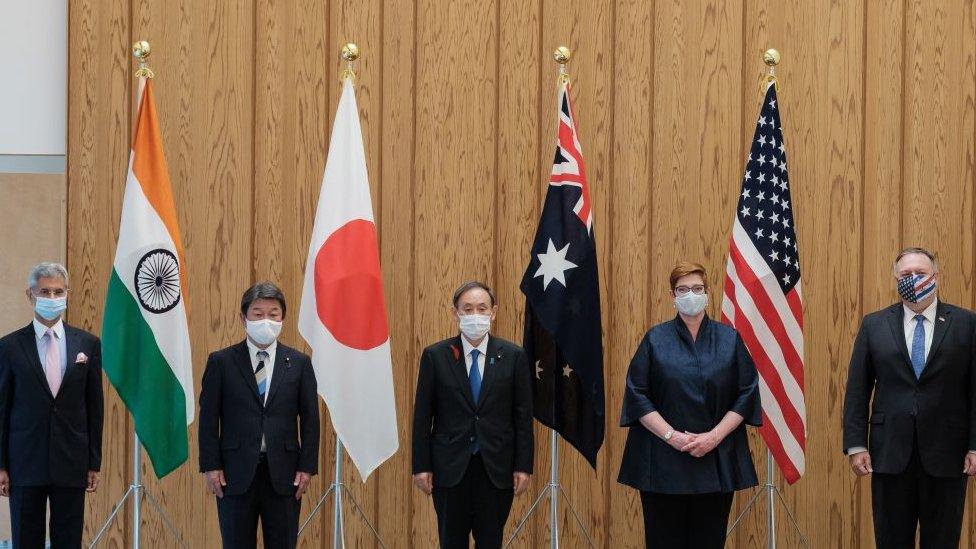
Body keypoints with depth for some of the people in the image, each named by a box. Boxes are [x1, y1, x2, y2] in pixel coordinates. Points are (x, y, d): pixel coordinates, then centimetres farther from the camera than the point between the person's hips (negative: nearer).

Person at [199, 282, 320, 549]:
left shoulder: (299, 363, 6)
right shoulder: (221, 362, 3)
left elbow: (310, 419, 6)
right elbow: (208, 417, 1)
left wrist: (307, 467, -2)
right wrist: (210, 466, -5)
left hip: (283, 474, 1)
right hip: (235, 474, -1)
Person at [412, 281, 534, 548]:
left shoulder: (513, 356, 2)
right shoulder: (435, 356, 1)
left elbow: (523, 415, 3)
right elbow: (422, 415, 2)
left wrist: (524, 466, -2)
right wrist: (421, 466, -3)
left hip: (496, 468, 0)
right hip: (450, 466, 0)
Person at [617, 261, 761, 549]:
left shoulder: (729, 339, 6)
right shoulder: (656, 339, 3)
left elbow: (747, 394, 3)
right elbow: (637, 395, -1)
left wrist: (715, 436, -10)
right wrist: (671, 435, -13)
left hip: (718, 460, 1)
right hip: (662, 459, -1)